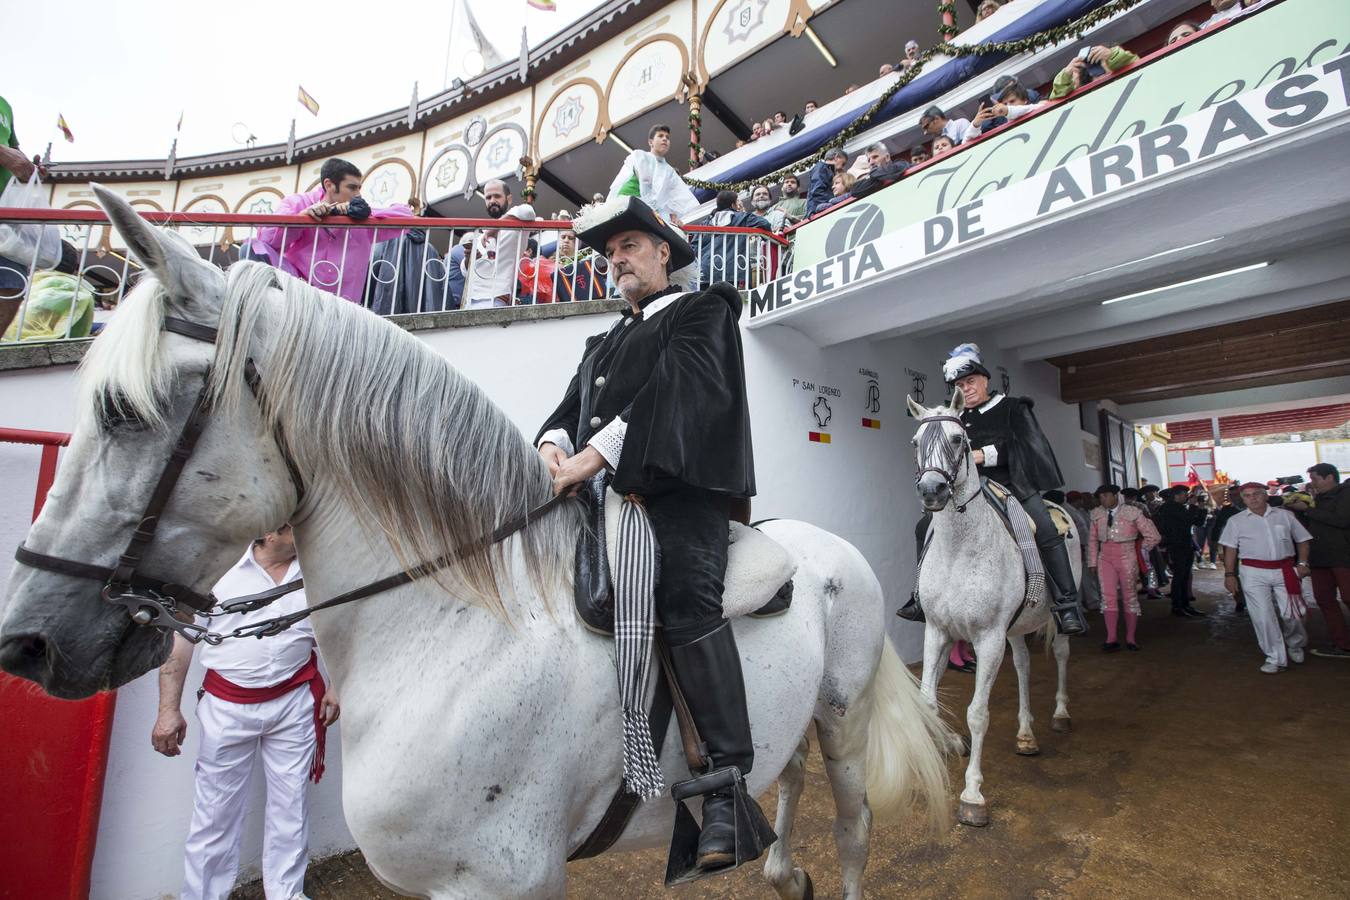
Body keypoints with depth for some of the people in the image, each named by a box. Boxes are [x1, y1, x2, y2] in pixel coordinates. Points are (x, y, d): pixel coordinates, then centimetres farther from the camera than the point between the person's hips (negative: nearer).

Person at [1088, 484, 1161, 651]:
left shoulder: (1132, 512, -7)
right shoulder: (1097, 514, 3)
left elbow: (1153, 536, 0)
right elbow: (1092, 539, 8)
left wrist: (1138, 552, 4)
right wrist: (1092, 562, 6)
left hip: (1126, 558, -2)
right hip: (1105, 559, 2)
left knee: (1129, 597, 8)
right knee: (1108, 596, -6)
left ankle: (1130, 638, 18)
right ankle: (1111, 639, -4)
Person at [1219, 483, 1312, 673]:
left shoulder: (1285, 515, 7)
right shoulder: (1236, 521, 3)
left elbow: (1302, 539, 11)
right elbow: (1230, 549, 2)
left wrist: (1303, 563, -1)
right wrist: (1229, 574, -3)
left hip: (1285, 571, 1)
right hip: (1254, 573, -1)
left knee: (1290, 613, 4)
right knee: (1263, 616, -4)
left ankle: (1295, 644, 35)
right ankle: (1275, 657, 7)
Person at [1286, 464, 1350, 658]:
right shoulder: (1319, 499, 17)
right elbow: (1307, 526, 20)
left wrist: (1307, 509, -13)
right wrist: (1295, 509, 7)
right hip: (1320, 558, 8)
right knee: (1324, 599, 8)